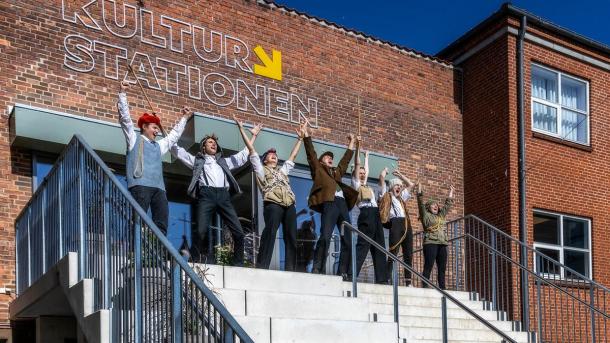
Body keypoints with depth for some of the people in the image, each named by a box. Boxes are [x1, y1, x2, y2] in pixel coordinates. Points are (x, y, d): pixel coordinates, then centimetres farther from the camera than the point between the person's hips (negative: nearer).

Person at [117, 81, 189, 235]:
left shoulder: (159, 145, 32)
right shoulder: (134, 139, 16)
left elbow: (174, 135, 45)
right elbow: (125, 117, 8)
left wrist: (184, 118, 47)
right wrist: (122, 93, 3)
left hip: (158, 187, 7)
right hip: (140, 185, -6)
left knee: (161, 224, -5)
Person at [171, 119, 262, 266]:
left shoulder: (224, 161, 34)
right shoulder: (197, 160, 26)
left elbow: (243, 155, 37)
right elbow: (177, 150, 22)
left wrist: (253, 135, 38)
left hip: (224, 196, 2)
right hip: (206, 195, -2)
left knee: (238, 232, -10)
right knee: (202, 232, -19)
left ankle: (238, 264, -2)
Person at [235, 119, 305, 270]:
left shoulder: (283, 170, 34)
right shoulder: (261, 169, 20)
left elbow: (293, 155, 40)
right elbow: (251, 148, 18)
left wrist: (299, 138, 42)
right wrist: (242, 129, 17)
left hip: (289, 205, 5)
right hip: (273, 204, -5)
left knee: (291, 237, -2)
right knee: (269, 234, -19)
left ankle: (290, 268, -2)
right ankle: (262, 267, -22)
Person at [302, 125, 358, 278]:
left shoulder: (337, 172, 34)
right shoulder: (318, 169, 20)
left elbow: (345, 160, 43)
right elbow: (311, 154, 13)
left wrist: (351, 144, 46)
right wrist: (307, 136, 11)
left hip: (343, 204, 6)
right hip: (329, 203, -6)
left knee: (347, 239, -2)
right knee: (325, 236, -20)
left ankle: (342, 272, -1)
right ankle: (317, 269, -19)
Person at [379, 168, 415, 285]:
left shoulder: (401, 197, 30)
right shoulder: (386, 195, 13)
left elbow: (411, 185, 38)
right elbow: (382, 178, 6)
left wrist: (399, 174, 38)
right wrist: (385, 170, 26)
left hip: (406, 224, 6)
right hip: (395, 224, -6)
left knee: (408, 255, 1)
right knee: (393, 254, -13)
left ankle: (408, 281, 0)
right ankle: (387, 279, -14)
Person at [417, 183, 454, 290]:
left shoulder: (441, 216, 25)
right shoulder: (425, 215, 7)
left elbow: (447, 205, 32)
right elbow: (421, 203, -3)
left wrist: (451, 193, 34)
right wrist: (419, 191, -9)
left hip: (442, 244, 6)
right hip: (430, 243, -6)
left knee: (442, 267, 3)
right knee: (428, 266, -11)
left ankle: (442, 288, 4)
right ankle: (425, 287, -14)